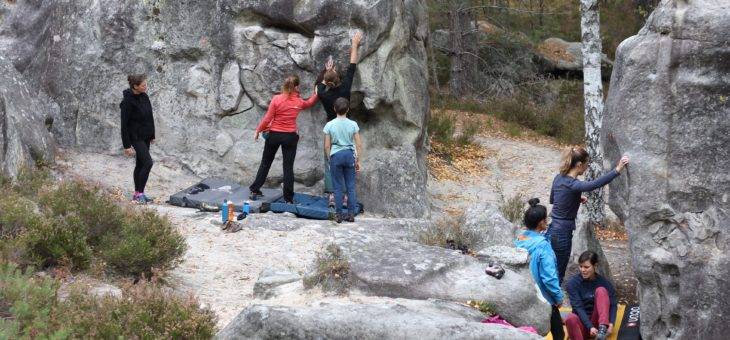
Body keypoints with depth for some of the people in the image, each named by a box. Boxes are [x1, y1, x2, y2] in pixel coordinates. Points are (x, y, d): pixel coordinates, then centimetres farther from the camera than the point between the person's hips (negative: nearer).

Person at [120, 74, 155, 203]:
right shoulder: (128, 101, -19)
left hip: (146, 137, 8)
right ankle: (140, 193, -6)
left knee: (140, 164, 13)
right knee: (148, 162, -15)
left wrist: (152, 135, 18)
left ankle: (137, 194, 21)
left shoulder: (144, 97, 4)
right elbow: (124, 124, -18)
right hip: (136, 137, -8)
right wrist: (127, 145, -19)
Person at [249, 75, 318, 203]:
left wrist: (258, 130, 2)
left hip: (274, 135, 0)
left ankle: (255, 190, 20)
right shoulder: (298, 102, -4)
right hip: (290, 137, 0)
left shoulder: (277, 99, -12)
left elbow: (267, 118, -10)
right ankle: (288, 198, 3)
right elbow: (309, 103, 20)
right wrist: (315, 93, 37)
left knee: (265, 163, 16)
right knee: (288, 167, 4)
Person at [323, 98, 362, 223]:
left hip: (336, 156, -1)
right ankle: (351, 214, 9)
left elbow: (327, 146, -2)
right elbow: (359, 145, -1)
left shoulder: (329, 125, -4)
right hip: (349, 155, 1)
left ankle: (339, 215, 7)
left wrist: (329, 159, 11)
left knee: (338, 187, 5)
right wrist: (358, 161, 8)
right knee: (351, 187, 8)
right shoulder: (353, 125, -2)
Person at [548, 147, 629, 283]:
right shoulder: (573, 185, -21)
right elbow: (596, 184, -37)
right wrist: (618, 169, -37)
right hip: (562, 232, -8)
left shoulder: (559, 178, 5)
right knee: (558, 275, 3)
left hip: (551, 229, 8)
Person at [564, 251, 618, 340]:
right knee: (571, 318, -36)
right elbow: (578, 307, -14)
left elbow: (613, 304, -7)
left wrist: (611, 324, -25)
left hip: (598, 321, 1)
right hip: (582, 324, -1)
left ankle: (602, 329, -33)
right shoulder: (573, 283, -6)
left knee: (601, 290, -19)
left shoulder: (603, 283, -1)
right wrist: (590, 327, -27)